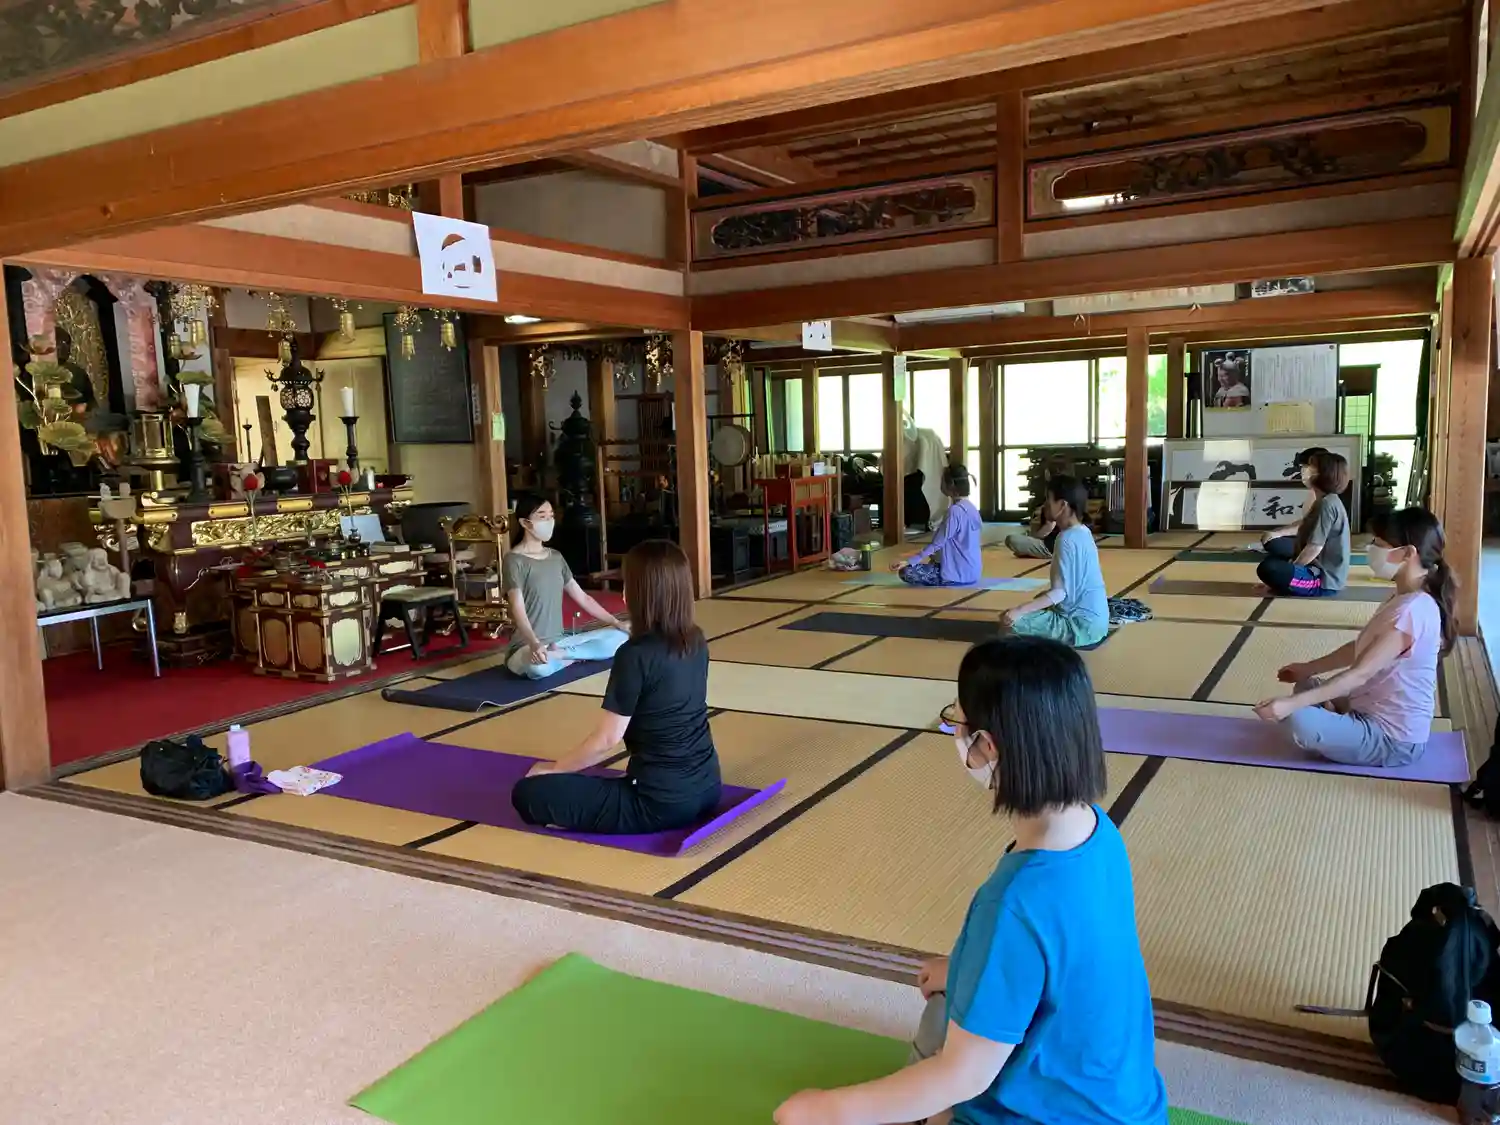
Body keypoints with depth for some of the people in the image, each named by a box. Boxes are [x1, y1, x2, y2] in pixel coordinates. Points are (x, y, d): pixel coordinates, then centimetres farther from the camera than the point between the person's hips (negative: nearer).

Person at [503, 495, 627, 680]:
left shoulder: (556, 557, 12)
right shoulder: (514, 560, -10)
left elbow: (583, 598, 15)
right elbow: (518, 609, -22)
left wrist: (618, 624, 7)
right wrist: (534, 645, -40)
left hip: (559, 640, 8)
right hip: (527, 646, -7)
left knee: (620, 636, -4)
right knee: (538, 666, -43)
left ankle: (561, 654, -12)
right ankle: (572, 658, -14)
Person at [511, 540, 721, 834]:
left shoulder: (635, 655, -19)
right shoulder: (697, 641, 2)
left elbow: (606, 740, -12)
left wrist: (553, 768, 3)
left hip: (662, 804, -8)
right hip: (707, 788, 8)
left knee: (528, 792, -3)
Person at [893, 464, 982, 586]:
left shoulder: (955, 511, -18)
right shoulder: (972, 509, 9)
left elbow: (936, 544, -16)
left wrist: (909, 561, -14)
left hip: (957, 575, -10)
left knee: (906, 572, -11)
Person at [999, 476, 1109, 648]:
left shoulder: (1067, 539, -20)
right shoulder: (1081, 532, 8)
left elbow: (1060, 592, -24)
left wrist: (1019, 611, -29)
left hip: (1082, 624, -10)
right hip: (1090, 619, 10)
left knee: (1011, 622, -20)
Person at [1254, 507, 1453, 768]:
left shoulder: (1410, 611, -27)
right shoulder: (1405, 599, 6)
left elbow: (1359, 675, -29)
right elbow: (1359, 648, 19)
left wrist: (1290, 704, -32)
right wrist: (1307, 668, 19)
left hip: (1393, 740, -10)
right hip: (1379, 716, 10)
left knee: (1298, 721, -29)